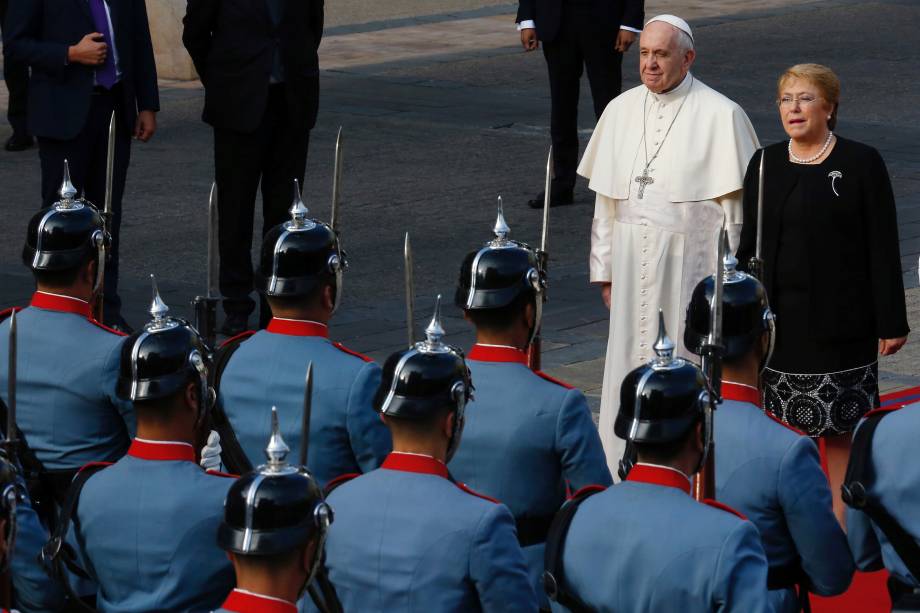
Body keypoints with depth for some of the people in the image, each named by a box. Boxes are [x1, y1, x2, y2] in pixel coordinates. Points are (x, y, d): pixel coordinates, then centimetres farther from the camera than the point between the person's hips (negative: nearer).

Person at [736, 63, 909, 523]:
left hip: (841, 325, -3)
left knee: (840, 433, 1)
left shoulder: (862, 164, -3)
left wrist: (891, 322, -6)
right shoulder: (765, 165, 7)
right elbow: (748, 246, 12)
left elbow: (883, 248, -3)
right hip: (779, 324, 3)